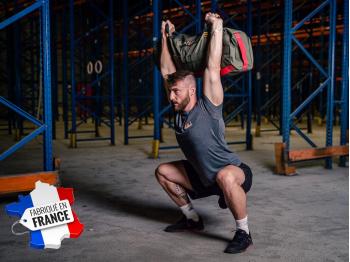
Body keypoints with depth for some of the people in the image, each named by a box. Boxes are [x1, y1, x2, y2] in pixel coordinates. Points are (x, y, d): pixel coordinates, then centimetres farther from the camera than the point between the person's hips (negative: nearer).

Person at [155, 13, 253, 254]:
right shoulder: (179, 110, -3)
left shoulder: (208, 108, -21)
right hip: (205, 178, 8)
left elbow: (213, 68, -28)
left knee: (224, 177, -43)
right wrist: (165, 37, 4)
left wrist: (217, 28, -26)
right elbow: (166, 70, 0)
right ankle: (192, 219, 22)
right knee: (163, 172, 12)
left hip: (235, 173, -8)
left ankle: (244, 233, -21)